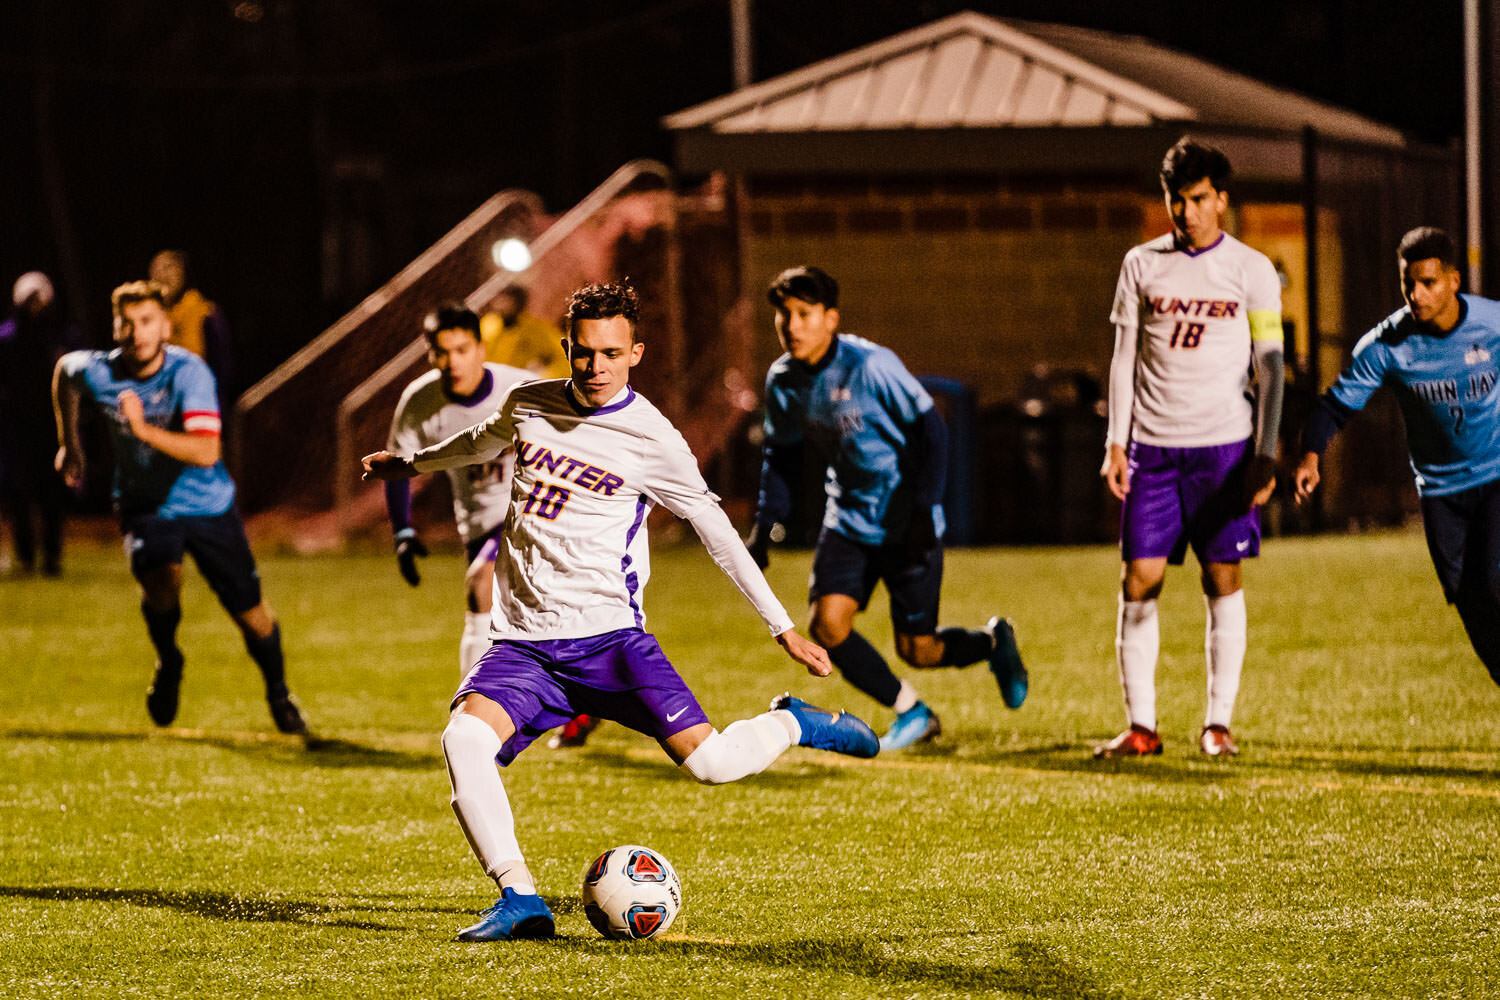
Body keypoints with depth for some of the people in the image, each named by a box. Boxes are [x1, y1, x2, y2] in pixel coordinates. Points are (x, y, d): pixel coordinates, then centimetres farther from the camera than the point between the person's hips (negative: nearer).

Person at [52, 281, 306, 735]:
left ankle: (278, 692, 33)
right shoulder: (99, 372, -16)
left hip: (207, 504, -1)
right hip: (144, 505, 1)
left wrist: (145, 430, -45)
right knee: (160, 581, -29)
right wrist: (69, 446, 17)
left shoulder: (189, 373, -25)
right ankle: (168, 663, 3)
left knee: (249, 611, 4)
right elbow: (63, 372, 11)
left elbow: (206, 451, -35)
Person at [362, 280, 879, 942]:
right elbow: (484, 443, 32)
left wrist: (783, 628, 7)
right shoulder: (528, 404, 7)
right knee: (464, 739, -27)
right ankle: (520, 901, -22)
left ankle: (794, 725, 16)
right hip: (524, 644, 3)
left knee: (709, 762, -18)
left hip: (609, 637, -3)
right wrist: (412, 465, 48)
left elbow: (716, 531, 5)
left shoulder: (652, 440, -4)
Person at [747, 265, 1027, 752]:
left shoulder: (871, 366, -20)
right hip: (849, 520, 5)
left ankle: (992, 641, 33)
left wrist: (923, 511, -20)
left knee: (917, 651, -2)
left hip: (907, 523, -5)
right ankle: (912, 713, 7)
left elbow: (930, 429, -14)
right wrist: (764, 524, 4)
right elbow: (782, 453, 13)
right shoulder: (783, 380, -3)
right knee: (826, 625, -14)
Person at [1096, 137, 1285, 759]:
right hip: (1152, 446, 2)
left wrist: (1266, 452, -8)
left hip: (1224, 445, -2)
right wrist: (1116, 443, 2)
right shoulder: (1142, 265, 8)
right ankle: (1141, 725, 2)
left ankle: (1218, 723, 5)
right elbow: (1124, 357, 10)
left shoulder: (1251, 270, 2)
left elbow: (1270, 366, 1)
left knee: (1223, 579, -1)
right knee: (1139, 581, -4)